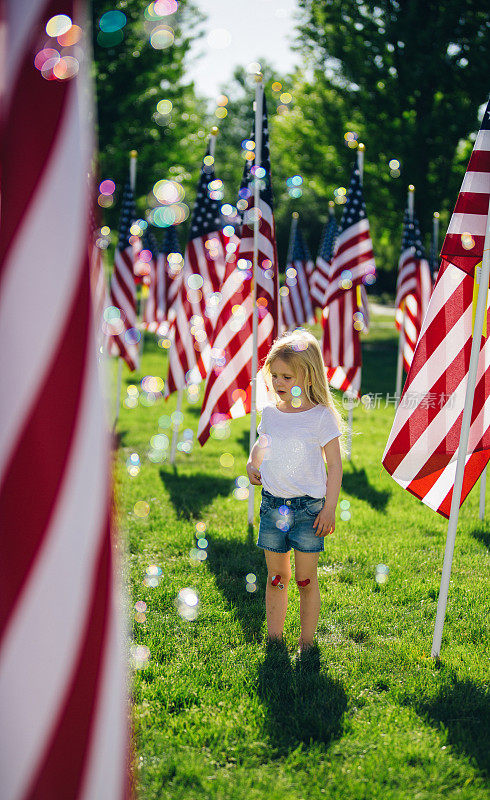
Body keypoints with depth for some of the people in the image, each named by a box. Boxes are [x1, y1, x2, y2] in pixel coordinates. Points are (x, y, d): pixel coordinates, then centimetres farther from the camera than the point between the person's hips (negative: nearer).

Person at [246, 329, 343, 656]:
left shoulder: (321, 417, -9)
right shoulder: (270, 414, 5)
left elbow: (335, 465, -5)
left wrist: (329, 508, -9)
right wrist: (253, 464, 3)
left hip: (308, 507, -4)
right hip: (272, 505, 4)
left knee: (306, 579, 3)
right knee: (276, 577, 12)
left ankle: (307, 642, 14)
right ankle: (274, 638, 21)